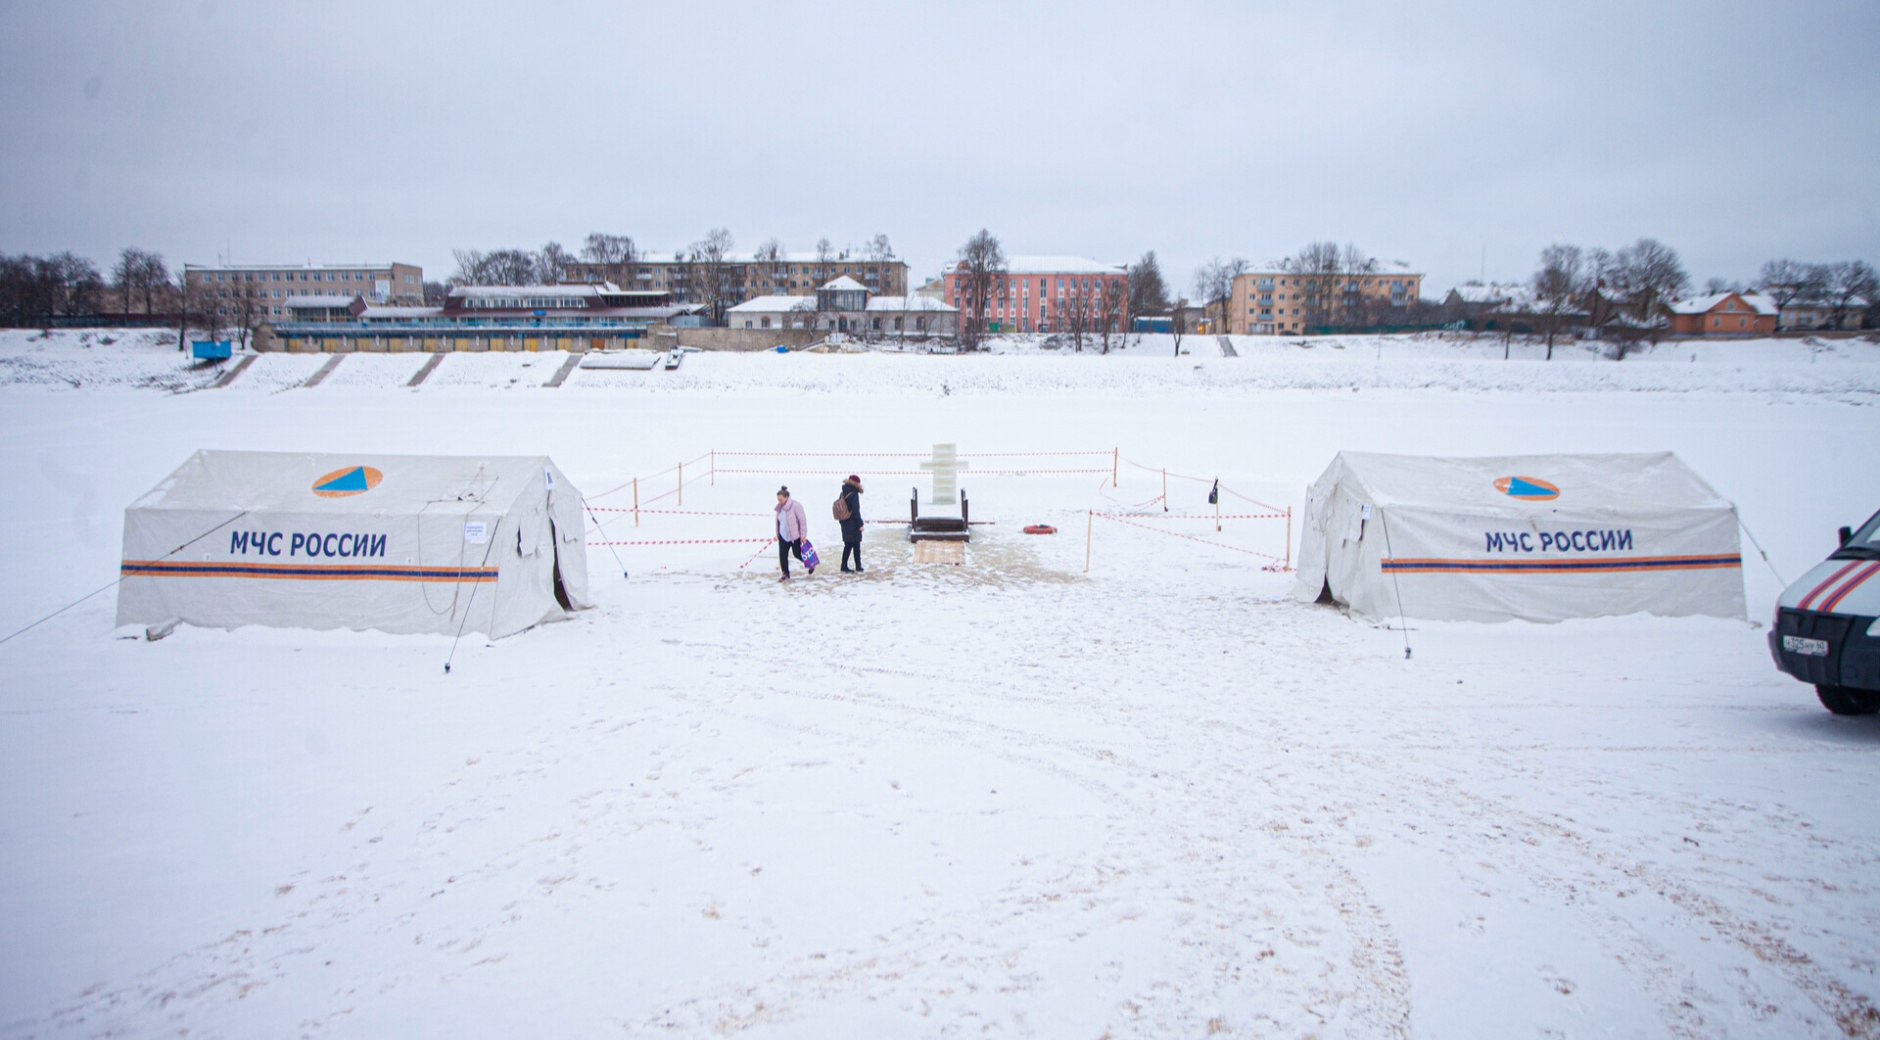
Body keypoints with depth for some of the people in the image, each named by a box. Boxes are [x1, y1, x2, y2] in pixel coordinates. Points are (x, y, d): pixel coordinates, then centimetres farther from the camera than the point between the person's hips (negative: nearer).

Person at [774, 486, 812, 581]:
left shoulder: (795, 505, -17)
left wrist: (803, 535, -17)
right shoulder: (780, 507, 4)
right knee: (782, 555, -1)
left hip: (795, 535, -6)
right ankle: (785, 574, 10)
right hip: (783, 536, 6)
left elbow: (802, 520, -16)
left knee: (797, 554, 6)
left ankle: (810, 564, 33)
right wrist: (777, 534, 18)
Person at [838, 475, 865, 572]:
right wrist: (860, 524, -14)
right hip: (853, 524, -7)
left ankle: (844, 567, 11)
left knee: (847, 546, 12)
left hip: (845, 525, 7)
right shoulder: (854, 494, -16)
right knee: (856, 546, 3)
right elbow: (856, 511, -19)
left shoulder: (843, 494, 8)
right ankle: (858, 568, 7)